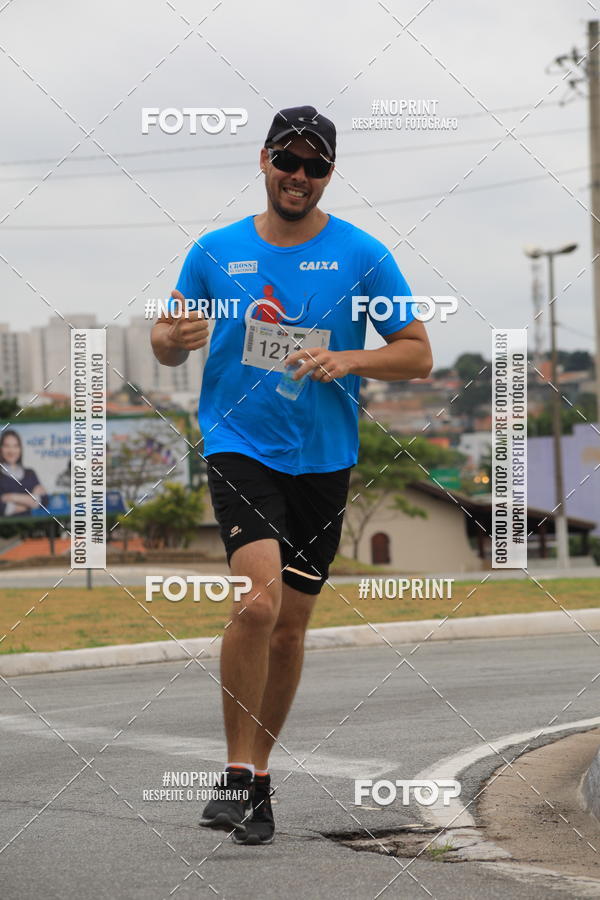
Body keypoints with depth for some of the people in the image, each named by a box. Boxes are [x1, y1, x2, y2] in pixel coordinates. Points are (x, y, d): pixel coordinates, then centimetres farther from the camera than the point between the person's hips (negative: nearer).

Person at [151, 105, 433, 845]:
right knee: (260, 598, -23)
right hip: (238, 446, -2)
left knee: (290, 626, 9)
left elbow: (418, 354, 2)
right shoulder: (215, 252, 2)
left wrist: (347, 360, -15)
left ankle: (259, 778, 26)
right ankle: (238, 775, -12)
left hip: (323, 459, 2)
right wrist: (172, 338, -14)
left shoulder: (362, 255, 0)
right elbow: (165, 346, 11)